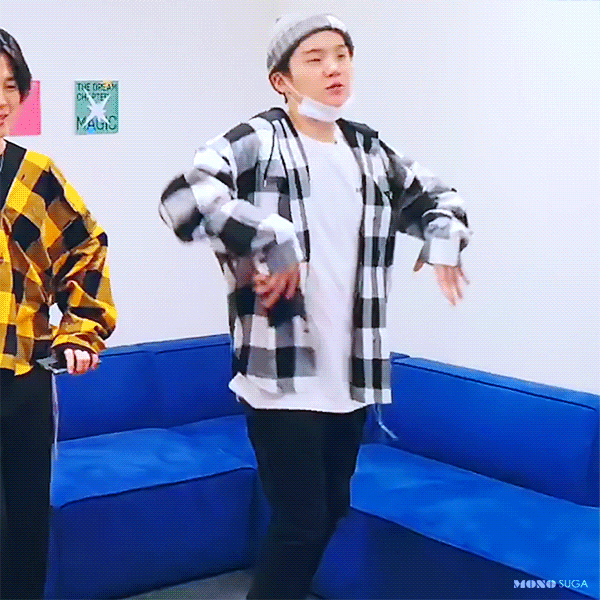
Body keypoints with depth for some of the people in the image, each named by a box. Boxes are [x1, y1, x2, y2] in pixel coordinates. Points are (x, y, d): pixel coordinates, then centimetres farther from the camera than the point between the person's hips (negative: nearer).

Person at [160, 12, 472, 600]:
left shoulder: (369, 149, 11)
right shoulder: (257, 141, -9)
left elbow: (435, 196, 26)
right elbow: (182, 195, -27)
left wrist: (443, 237, 5)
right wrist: (270, 240, -28)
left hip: (351, 374, 7)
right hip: (283, 375, -7)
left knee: (331, 513, 18)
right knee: (300, 522, -4)